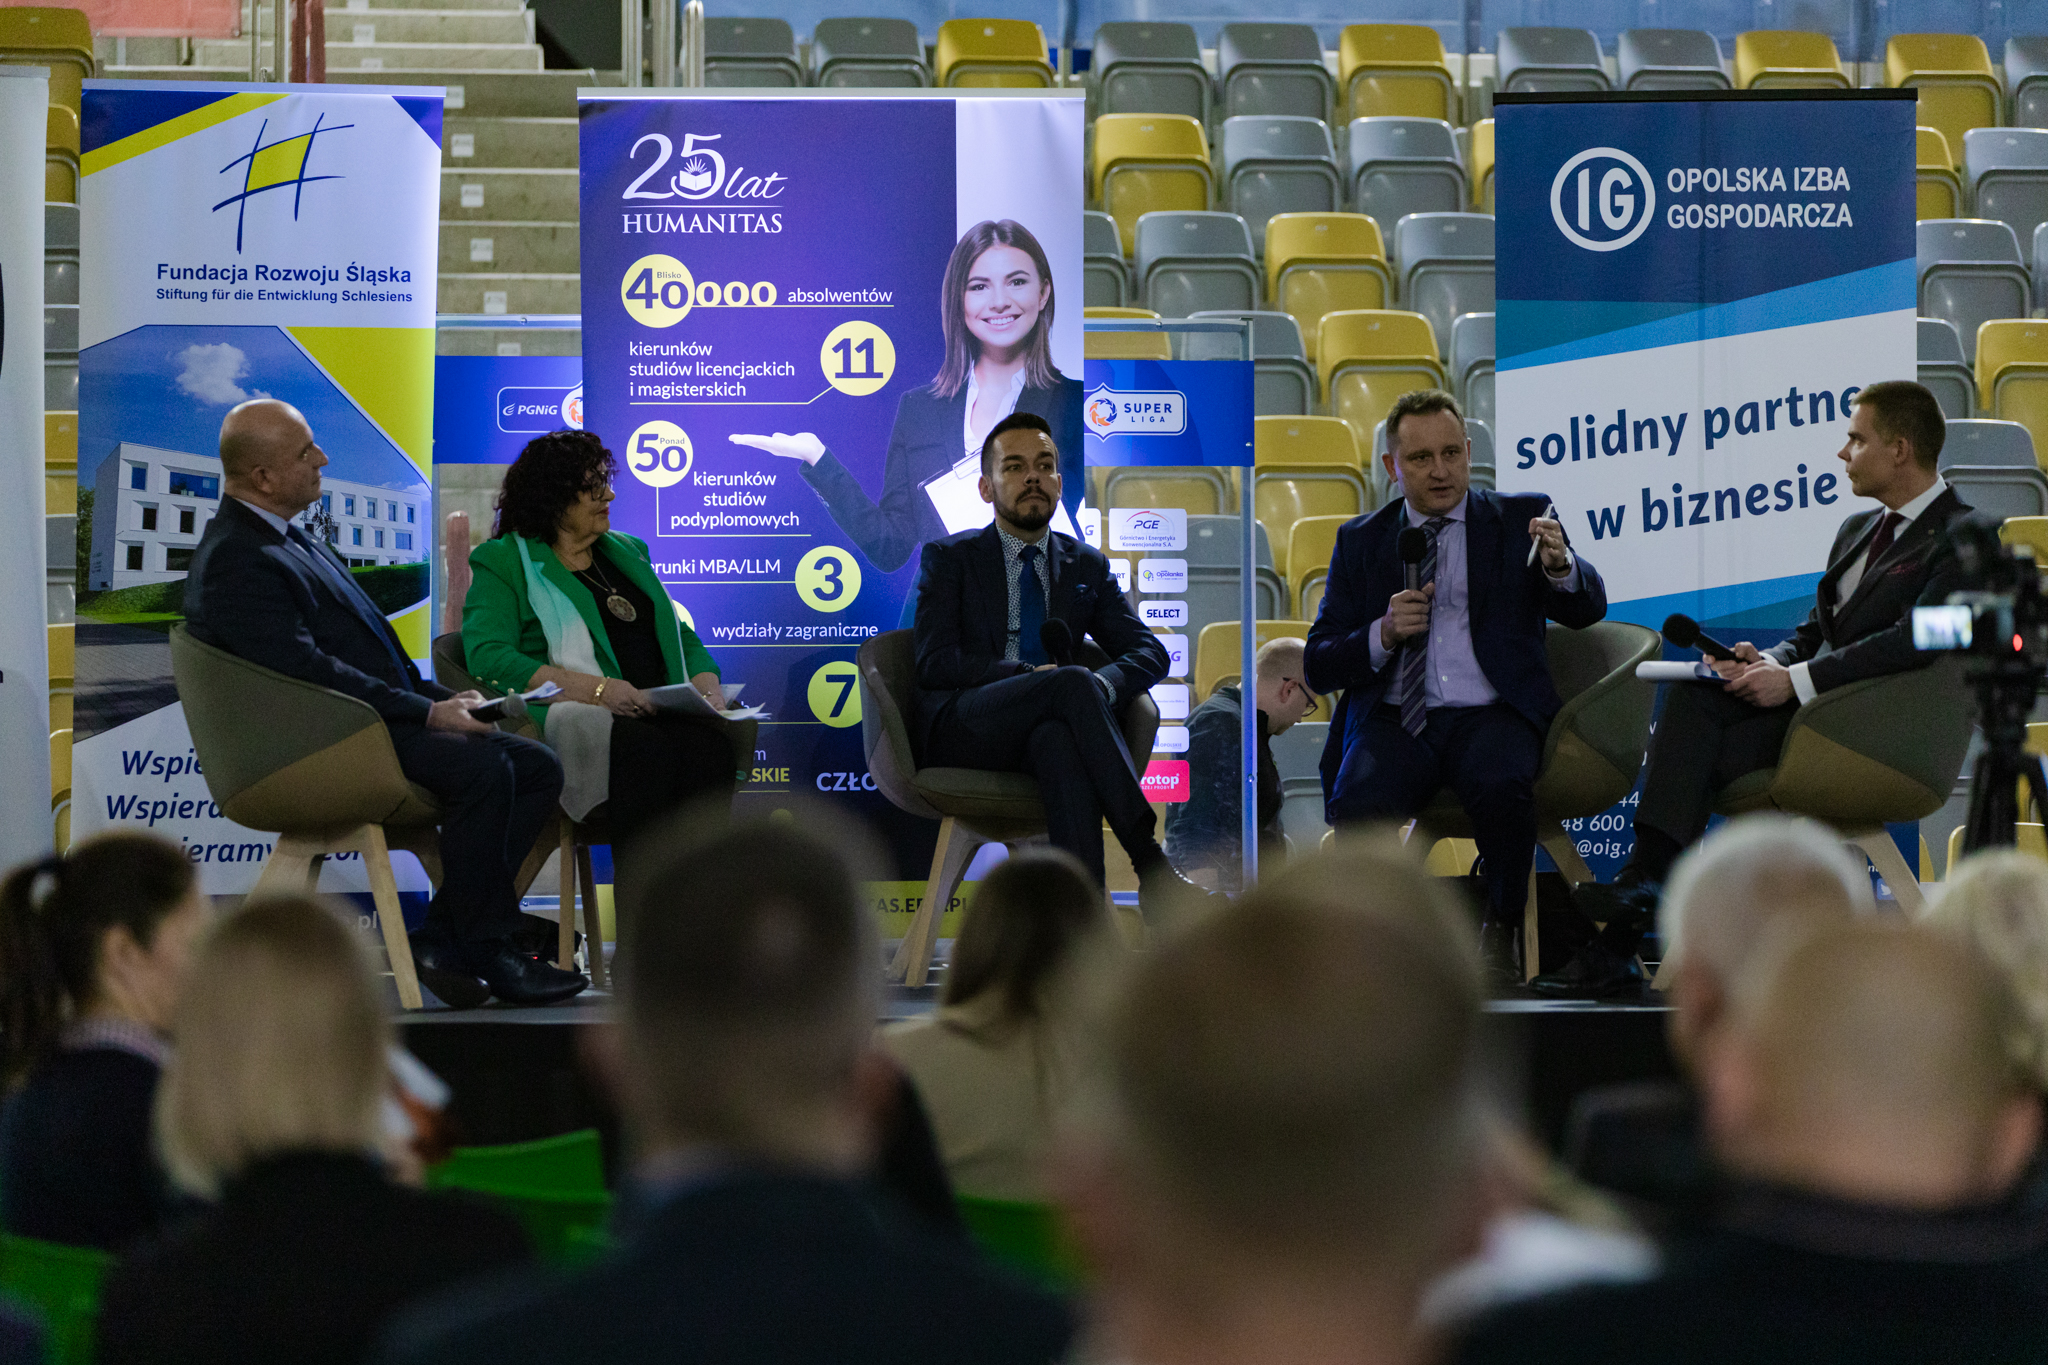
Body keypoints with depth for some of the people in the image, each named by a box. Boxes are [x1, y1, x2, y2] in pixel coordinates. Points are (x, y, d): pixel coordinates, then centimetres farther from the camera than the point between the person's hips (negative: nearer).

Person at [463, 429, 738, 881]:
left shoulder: (628, 552, 27)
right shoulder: (502, 563, 7)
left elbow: (681, 637, 29)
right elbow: (489, 661, -9)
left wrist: (706, 686, 4)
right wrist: (597, 689, -19)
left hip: (659, 712, 5)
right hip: (569, 716, -5)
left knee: (709, 742, -31)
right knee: (645, 749, -38)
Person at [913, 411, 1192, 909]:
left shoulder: (1087, 566, 22)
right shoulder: (948, 559, 12)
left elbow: (1149, 652, 12)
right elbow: (935, 663, -2)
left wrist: (1102, 686, -12)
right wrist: (1031, 676, -15)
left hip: (1047, 732, 2)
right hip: (959, 730, -2)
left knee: (1059, 739, -38)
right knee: (1072, 681, -33)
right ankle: (1150, 864, -42)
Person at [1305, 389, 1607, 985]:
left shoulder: (1521, 519, 11)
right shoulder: (1360, 541, 15)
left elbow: (1588, 609, -1)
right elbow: (1319, 666, 11)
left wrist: (1560, 565, -24)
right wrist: (1384, 633, -9)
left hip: (1491, 716, -1)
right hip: (1395, 722, 1)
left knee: (1501, 786, -35)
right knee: (1357, 802, -32)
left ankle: (1502, 930, -10)